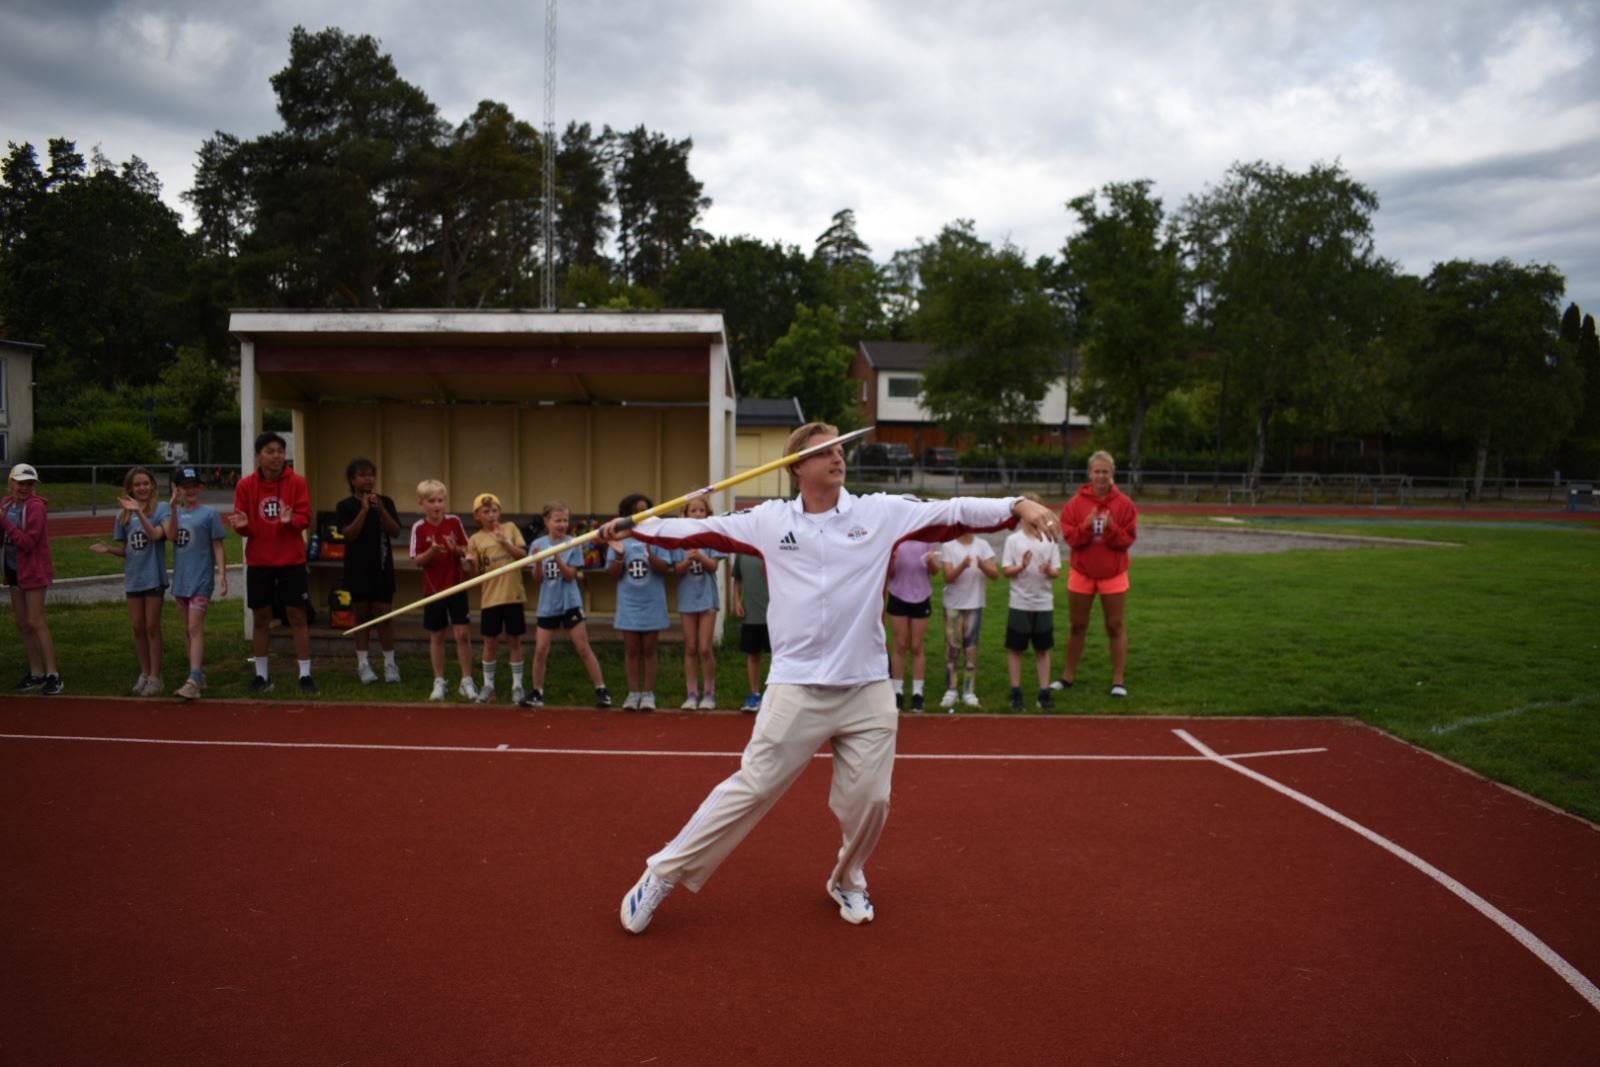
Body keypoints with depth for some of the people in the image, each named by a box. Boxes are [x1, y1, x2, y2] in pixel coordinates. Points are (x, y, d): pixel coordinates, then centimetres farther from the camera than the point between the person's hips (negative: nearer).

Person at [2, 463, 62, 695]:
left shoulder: (36, 507, -15)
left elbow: (28, 542, -21)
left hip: (33, 570, -7)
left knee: (35, 623, -8)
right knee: (22, 623, 11)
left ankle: (53, 674, -3)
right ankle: (36, 672, 20)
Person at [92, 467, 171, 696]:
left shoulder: (161, 508, -7)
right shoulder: (123, 515, 7)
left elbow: (155, 534, -23)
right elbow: (126, 549, 13)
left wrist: (139, 511, -32)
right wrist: (108, 549, -6)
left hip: (154, 576, -5)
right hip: (133, 577, 5)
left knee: (152, 627, 0)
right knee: (138, 628, 10)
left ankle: (155, 676, 8)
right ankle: (144, 674, 21)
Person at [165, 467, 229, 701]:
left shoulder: (209, 513, -4)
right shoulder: (175, 512, 10)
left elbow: (219, 546, -6)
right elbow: (171, 535, -10)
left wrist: (222, 574, -14)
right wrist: (174, 507, -17)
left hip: (201, 579, -6)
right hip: (181, 580, 6)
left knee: (195, 628, -13)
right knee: (189, 630, 13)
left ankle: (194, 681, -19)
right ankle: (199, 674, 24)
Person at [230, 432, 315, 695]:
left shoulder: (297, 482, -4)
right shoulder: (245, 485, 0)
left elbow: (305, 518, -7)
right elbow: (244, 529, 2)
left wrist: (291, 520, -27)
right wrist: (241, 525, -20)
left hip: (291, 561, -1)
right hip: (258, 562, 2)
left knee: (297, 617, -1)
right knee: (260, 619, 7)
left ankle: (305, 675, 3)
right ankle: (261, 675, 18)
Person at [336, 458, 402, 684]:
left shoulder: (385, 502, 4)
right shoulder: (345, 506, -1)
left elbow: (396, 532, -4)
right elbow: (348, 534, -12)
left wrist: (381, 509, -16)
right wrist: (364, 510, -19)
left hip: (382, 568, 0)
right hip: (357, 569, 0)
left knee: (383, 615, 0)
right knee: (362, 616, 7)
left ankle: (390, 664, 8)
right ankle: (363, 665, 13)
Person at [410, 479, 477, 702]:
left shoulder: (454, 522, -4)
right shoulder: (419, 528, -5)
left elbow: (467, 551, 1)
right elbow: (418, 561, -7)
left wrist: (456, 549, -20)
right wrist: (432, 551, -25)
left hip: (456, 586, 0)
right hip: (433, 588, 0)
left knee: (462, 633, -3)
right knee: (436, 636, 9)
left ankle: (467, 681, 7)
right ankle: (439, 682, 20)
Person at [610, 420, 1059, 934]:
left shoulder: (882, 512, 2)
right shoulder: (770, 520, 4)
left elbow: (955, 510, -3)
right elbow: (702, 529, 10)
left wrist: (1018, 506, -14)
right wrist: (632, 527, 6)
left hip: (869, 691, 2)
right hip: (796, 688, -1)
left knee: (869, 801, 4)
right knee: (751, 789, -1)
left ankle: (848, 881, 35)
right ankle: (662, 875, 15)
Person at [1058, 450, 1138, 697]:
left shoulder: (1124, 504, -4)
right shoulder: (1076, 503, -3)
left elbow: (1129, 538, -7)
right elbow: (1070, 536, -7)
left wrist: (1111, 528, -24)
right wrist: (1087, 526, -25)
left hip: (1113, 574, -1)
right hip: (1081, 573, 1)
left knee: (1116, 627, 3)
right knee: (1078, 626, 11)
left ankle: (1118, 680, 11)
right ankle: (1068, 677, 22)